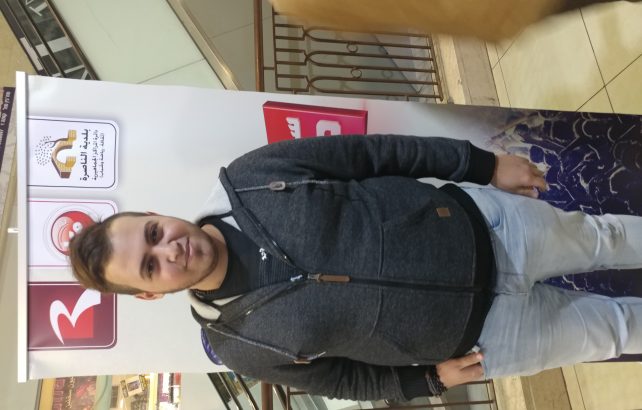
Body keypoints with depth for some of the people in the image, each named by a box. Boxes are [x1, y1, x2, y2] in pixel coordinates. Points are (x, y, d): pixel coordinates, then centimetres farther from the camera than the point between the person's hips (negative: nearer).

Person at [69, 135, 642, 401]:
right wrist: (429, 377, -7)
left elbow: (376, 153, -9)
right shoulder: (242, 345, -14)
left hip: (479, 220, 1)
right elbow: (345, 378, 1)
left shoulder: (250, 178, -17)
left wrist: (483, 164, -6)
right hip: (480, 332, -1)